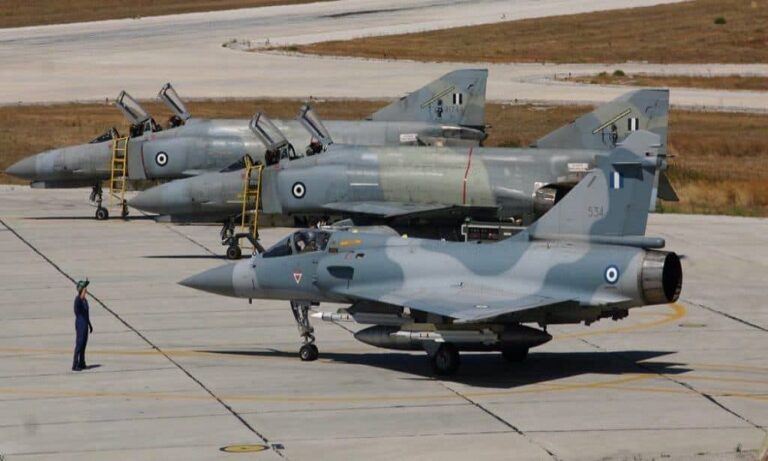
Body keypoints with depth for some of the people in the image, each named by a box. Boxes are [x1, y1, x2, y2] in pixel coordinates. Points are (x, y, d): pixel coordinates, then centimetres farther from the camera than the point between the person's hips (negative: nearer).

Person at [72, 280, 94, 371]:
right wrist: (85, 285, -41)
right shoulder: (78, 299, -12)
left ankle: (81, 363, 17)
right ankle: (75, 365, -9)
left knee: (83, 344, 11)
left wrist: (90, 324, 26)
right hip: (80, 324, -9)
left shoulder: (85, 300, 15)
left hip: (85, 324, 9)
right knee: (79, 344, -10)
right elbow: (82, 296, -39)